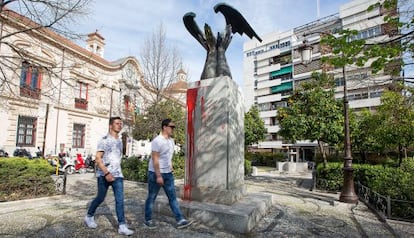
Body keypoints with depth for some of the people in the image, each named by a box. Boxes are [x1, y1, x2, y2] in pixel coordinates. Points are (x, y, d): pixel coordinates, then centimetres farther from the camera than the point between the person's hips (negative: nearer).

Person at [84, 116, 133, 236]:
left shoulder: (120, 141, 11)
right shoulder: (104, 140, -9)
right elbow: (98, 158, -14)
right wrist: (106, 173, -23)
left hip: (118, 175, 5)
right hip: (104, 174, -5)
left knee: (120, 200, -1)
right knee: (100, 198, 10)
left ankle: (122, 226, 2)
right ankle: (89, 216, 37)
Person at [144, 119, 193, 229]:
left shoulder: (171, 141, 8)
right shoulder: (157, 141, -17)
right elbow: (155, 159, -20)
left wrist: (170, 169, 15)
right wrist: (158, 176, -22)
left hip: (168, 174, 7)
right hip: (155, 173, -7)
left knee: (173, 197, 7)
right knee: (151, 198, 9)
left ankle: (180, 220, 10)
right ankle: (148, 220, 26)